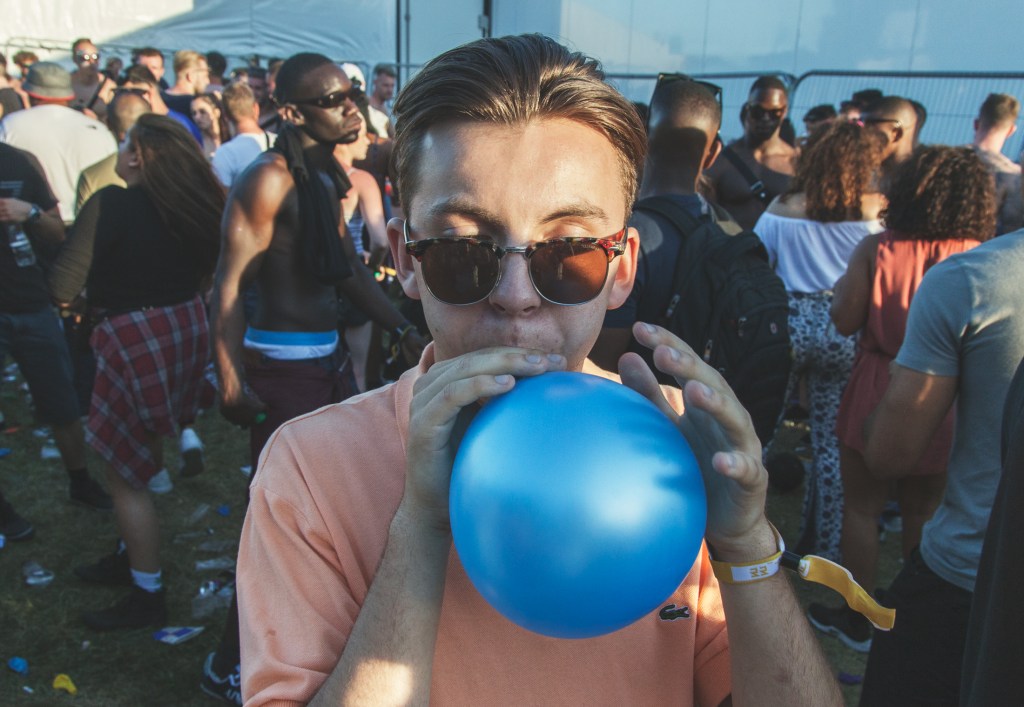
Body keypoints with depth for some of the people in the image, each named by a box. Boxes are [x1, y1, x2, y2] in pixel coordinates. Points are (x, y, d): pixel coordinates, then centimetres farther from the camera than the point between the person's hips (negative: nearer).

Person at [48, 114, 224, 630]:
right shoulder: (196, 205, 2)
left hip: (135, 340, -8)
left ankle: (148, 596, 17)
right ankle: (132, 557, 40)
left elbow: (62, 289, -15)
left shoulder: (110, 205, -17)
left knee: (125, 471, 6)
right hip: (187, 329, 8)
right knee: (142, 457, 23)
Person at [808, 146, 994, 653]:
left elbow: (845, 321, -13)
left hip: (877, 394, -2)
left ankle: (858, 619, 24)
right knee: (922, 512, 19)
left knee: (861, 506, 13)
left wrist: (842, 287, 6)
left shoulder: (875, 250, -12)